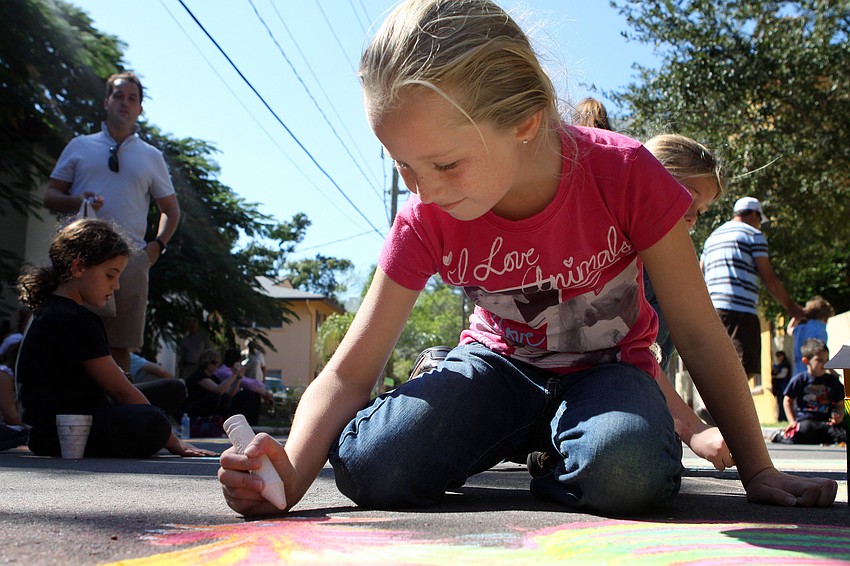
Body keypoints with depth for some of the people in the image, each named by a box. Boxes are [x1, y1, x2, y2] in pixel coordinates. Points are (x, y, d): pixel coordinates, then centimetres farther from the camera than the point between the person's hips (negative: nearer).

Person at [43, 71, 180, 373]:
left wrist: (158, 244, 5)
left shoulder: (151, 156, 19)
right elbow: (50, 195, 14)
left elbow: (171, 209, 23)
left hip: (130, 256, 1)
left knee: (120, 343, -1)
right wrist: (77, 201, -8)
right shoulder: (79, 146, 17)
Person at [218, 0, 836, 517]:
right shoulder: (427, 220, -19)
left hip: (607, 366, -1)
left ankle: (555, 454, -1)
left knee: (626, 473, -38)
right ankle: (518, 438, 5)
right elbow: (350, 372, -17)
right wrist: (291, 475, -36)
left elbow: (699, 335, -16)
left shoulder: (624, 174, -26)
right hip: (500, 362, 2)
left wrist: (758, 471, -10)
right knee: (369, 467, -23)